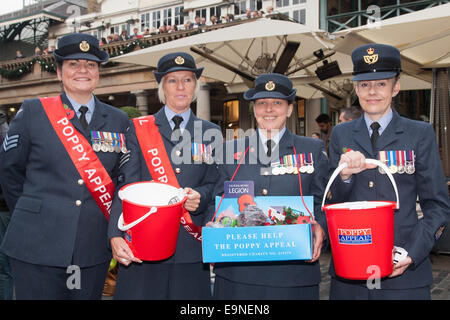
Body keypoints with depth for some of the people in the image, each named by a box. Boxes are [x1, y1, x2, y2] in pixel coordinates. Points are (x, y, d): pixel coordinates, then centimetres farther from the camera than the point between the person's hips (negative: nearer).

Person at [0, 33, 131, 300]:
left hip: (94, 249, 3)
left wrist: (114, 232, 6)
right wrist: (31, 213, 8)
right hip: (37, 246, -2)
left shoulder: (119, 121, 6)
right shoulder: (33, 112, 0)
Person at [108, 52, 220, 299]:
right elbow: (125, 187, -2)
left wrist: (200, 197, -11)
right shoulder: (139, 129, 5)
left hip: (191, 248, 2)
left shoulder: (211, 133, 11)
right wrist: (115, 236, -14)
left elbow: (214, 185, 13)